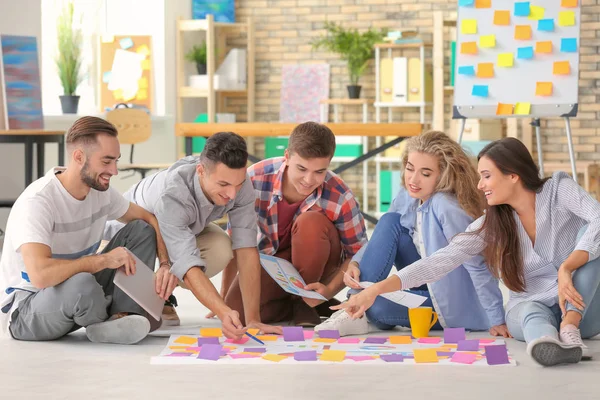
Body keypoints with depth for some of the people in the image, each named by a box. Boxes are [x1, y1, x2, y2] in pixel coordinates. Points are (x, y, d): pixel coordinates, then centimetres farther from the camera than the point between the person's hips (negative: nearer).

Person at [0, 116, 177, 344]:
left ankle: (121, 317, -17)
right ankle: (100, 325, -9)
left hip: (76, 295, 8)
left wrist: (166, 264, -10)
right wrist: (104, 259, -31)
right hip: (23, 312, -8)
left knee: (141, 230, -2)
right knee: (81, 283, -42)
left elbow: (149, 220, 10)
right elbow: (40, 275, -40)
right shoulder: (37, 203, -27)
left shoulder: (100, 190, -3)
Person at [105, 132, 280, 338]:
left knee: (221, 250, -27)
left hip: (188, 226, 4)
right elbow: (187, 264, -50)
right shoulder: (172, 195, -44)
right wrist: (225, 313, -64)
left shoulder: (240, 183, -30)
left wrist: (253, 319, -37)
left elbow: (246, 248, -30)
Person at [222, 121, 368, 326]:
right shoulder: (256, 179, -25)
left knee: (311, 222, -34)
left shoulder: (340, 198, -28)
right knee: (236, 307, -27)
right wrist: (225, 294, -8)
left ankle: (303, 301, -12)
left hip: (317, 262, -1)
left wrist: (329, 290, -33)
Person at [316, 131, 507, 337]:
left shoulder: (446, 206, -27)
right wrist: (355, 263, -14)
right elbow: (381, 241, 6)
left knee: (376, 306, -28)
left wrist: (497, 321, -26)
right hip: (428, 286, 7)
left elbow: (478, 266, -27)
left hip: (453, 305, -7)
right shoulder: (408, 196, -4)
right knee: (390, 222, -11)